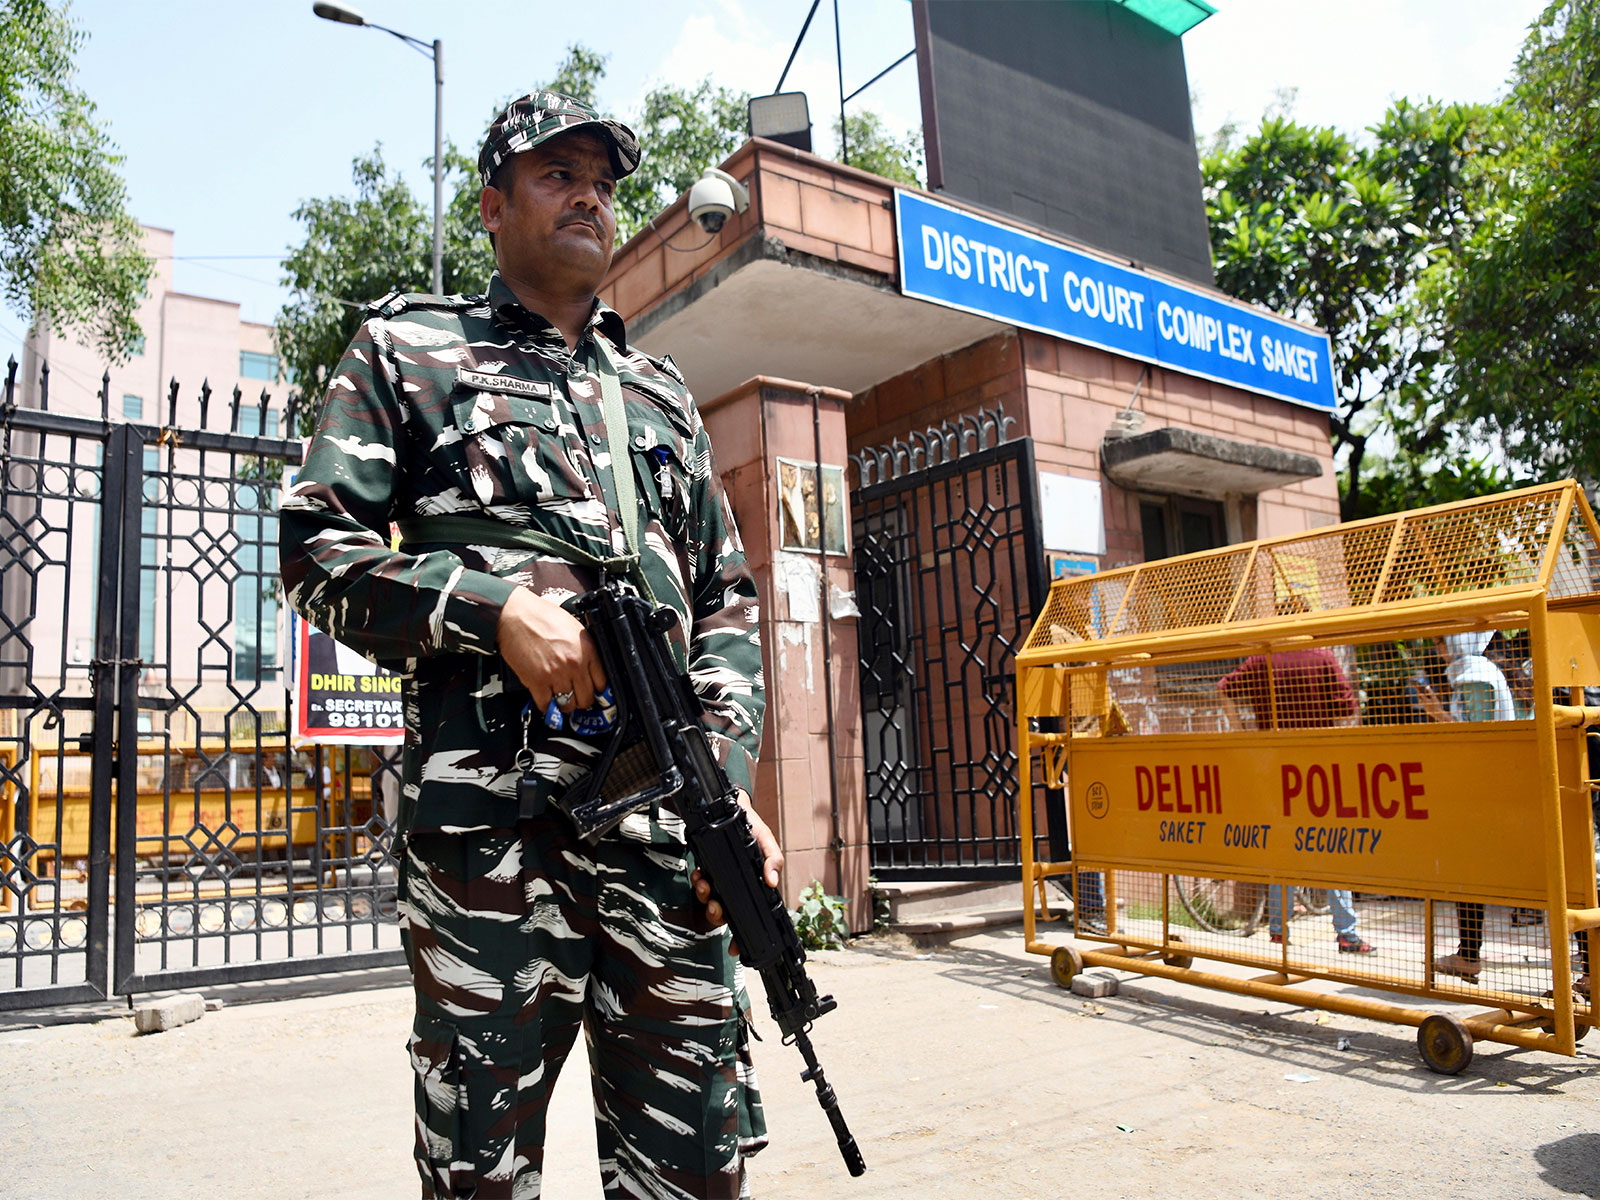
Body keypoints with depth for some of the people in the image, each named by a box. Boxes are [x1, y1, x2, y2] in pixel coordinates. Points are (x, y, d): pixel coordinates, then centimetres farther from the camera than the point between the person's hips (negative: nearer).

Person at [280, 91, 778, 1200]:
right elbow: (316, 549, 4)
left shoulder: (662, 393, 22)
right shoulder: (410, 350, 12)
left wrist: (730, 779, 4)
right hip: (487, 807, -3)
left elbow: (727, 599, 18)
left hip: (668, 812, 4)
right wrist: (495, 606, -13)